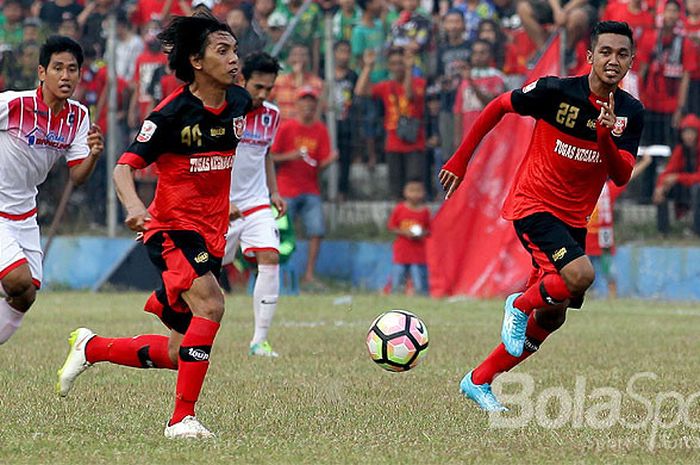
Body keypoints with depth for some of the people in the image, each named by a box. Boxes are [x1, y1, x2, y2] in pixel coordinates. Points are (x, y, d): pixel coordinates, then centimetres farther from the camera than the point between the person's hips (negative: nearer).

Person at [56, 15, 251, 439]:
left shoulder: (239, 103, 3)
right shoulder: (172, 113, -15)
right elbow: (125, 166, -16)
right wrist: (134, 206, -35)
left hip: (211, 235, 7)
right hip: (171, 229, -7)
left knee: (181, 353, 7)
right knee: (210, 304, -31)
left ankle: (91, 348, 30)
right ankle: (183, 418, -26)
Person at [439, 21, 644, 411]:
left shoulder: (631, 112, -2)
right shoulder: (557, 91, -15)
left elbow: (622, 177, -9)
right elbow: (499, 107, -1)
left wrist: (606, 138, -29)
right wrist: (460, 160, 1)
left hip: (573, 218, 6)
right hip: (533, 205, -6)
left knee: (551, 318, 8)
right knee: (580, 274, -30)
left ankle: (478, 381, 23)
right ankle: (520, 305, 0)